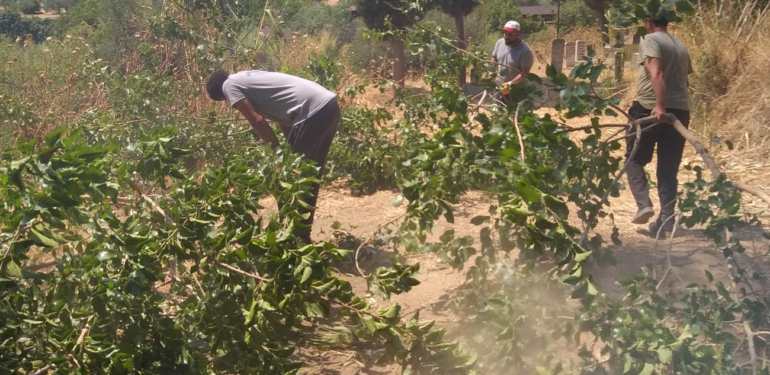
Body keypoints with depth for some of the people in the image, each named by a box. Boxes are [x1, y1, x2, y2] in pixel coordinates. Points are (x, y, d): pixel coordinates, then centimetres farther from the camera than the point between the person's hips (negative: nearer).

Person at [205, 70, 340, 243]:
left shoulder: (230, 85, 4)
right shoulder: (248, 78, 28)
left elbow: (257, 120, -5)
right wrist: (290, 148, 21)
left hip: (313, 111, -9)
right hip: (329, 105, 9)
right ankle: (302, 233, 30)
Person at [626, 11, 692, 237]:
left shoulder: (649, 40, -4)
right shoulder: (680, 46, 18)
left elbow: (656, 73, -19)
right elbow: (684, 77, 17)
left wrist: (660, 105, -28)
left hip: (650, 109, -6)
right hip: (680, 110, 6)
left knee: (635, 159, 12)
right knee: (669, 170, 9)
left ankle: (644, 204, -8)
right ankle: (666, 223, 7)